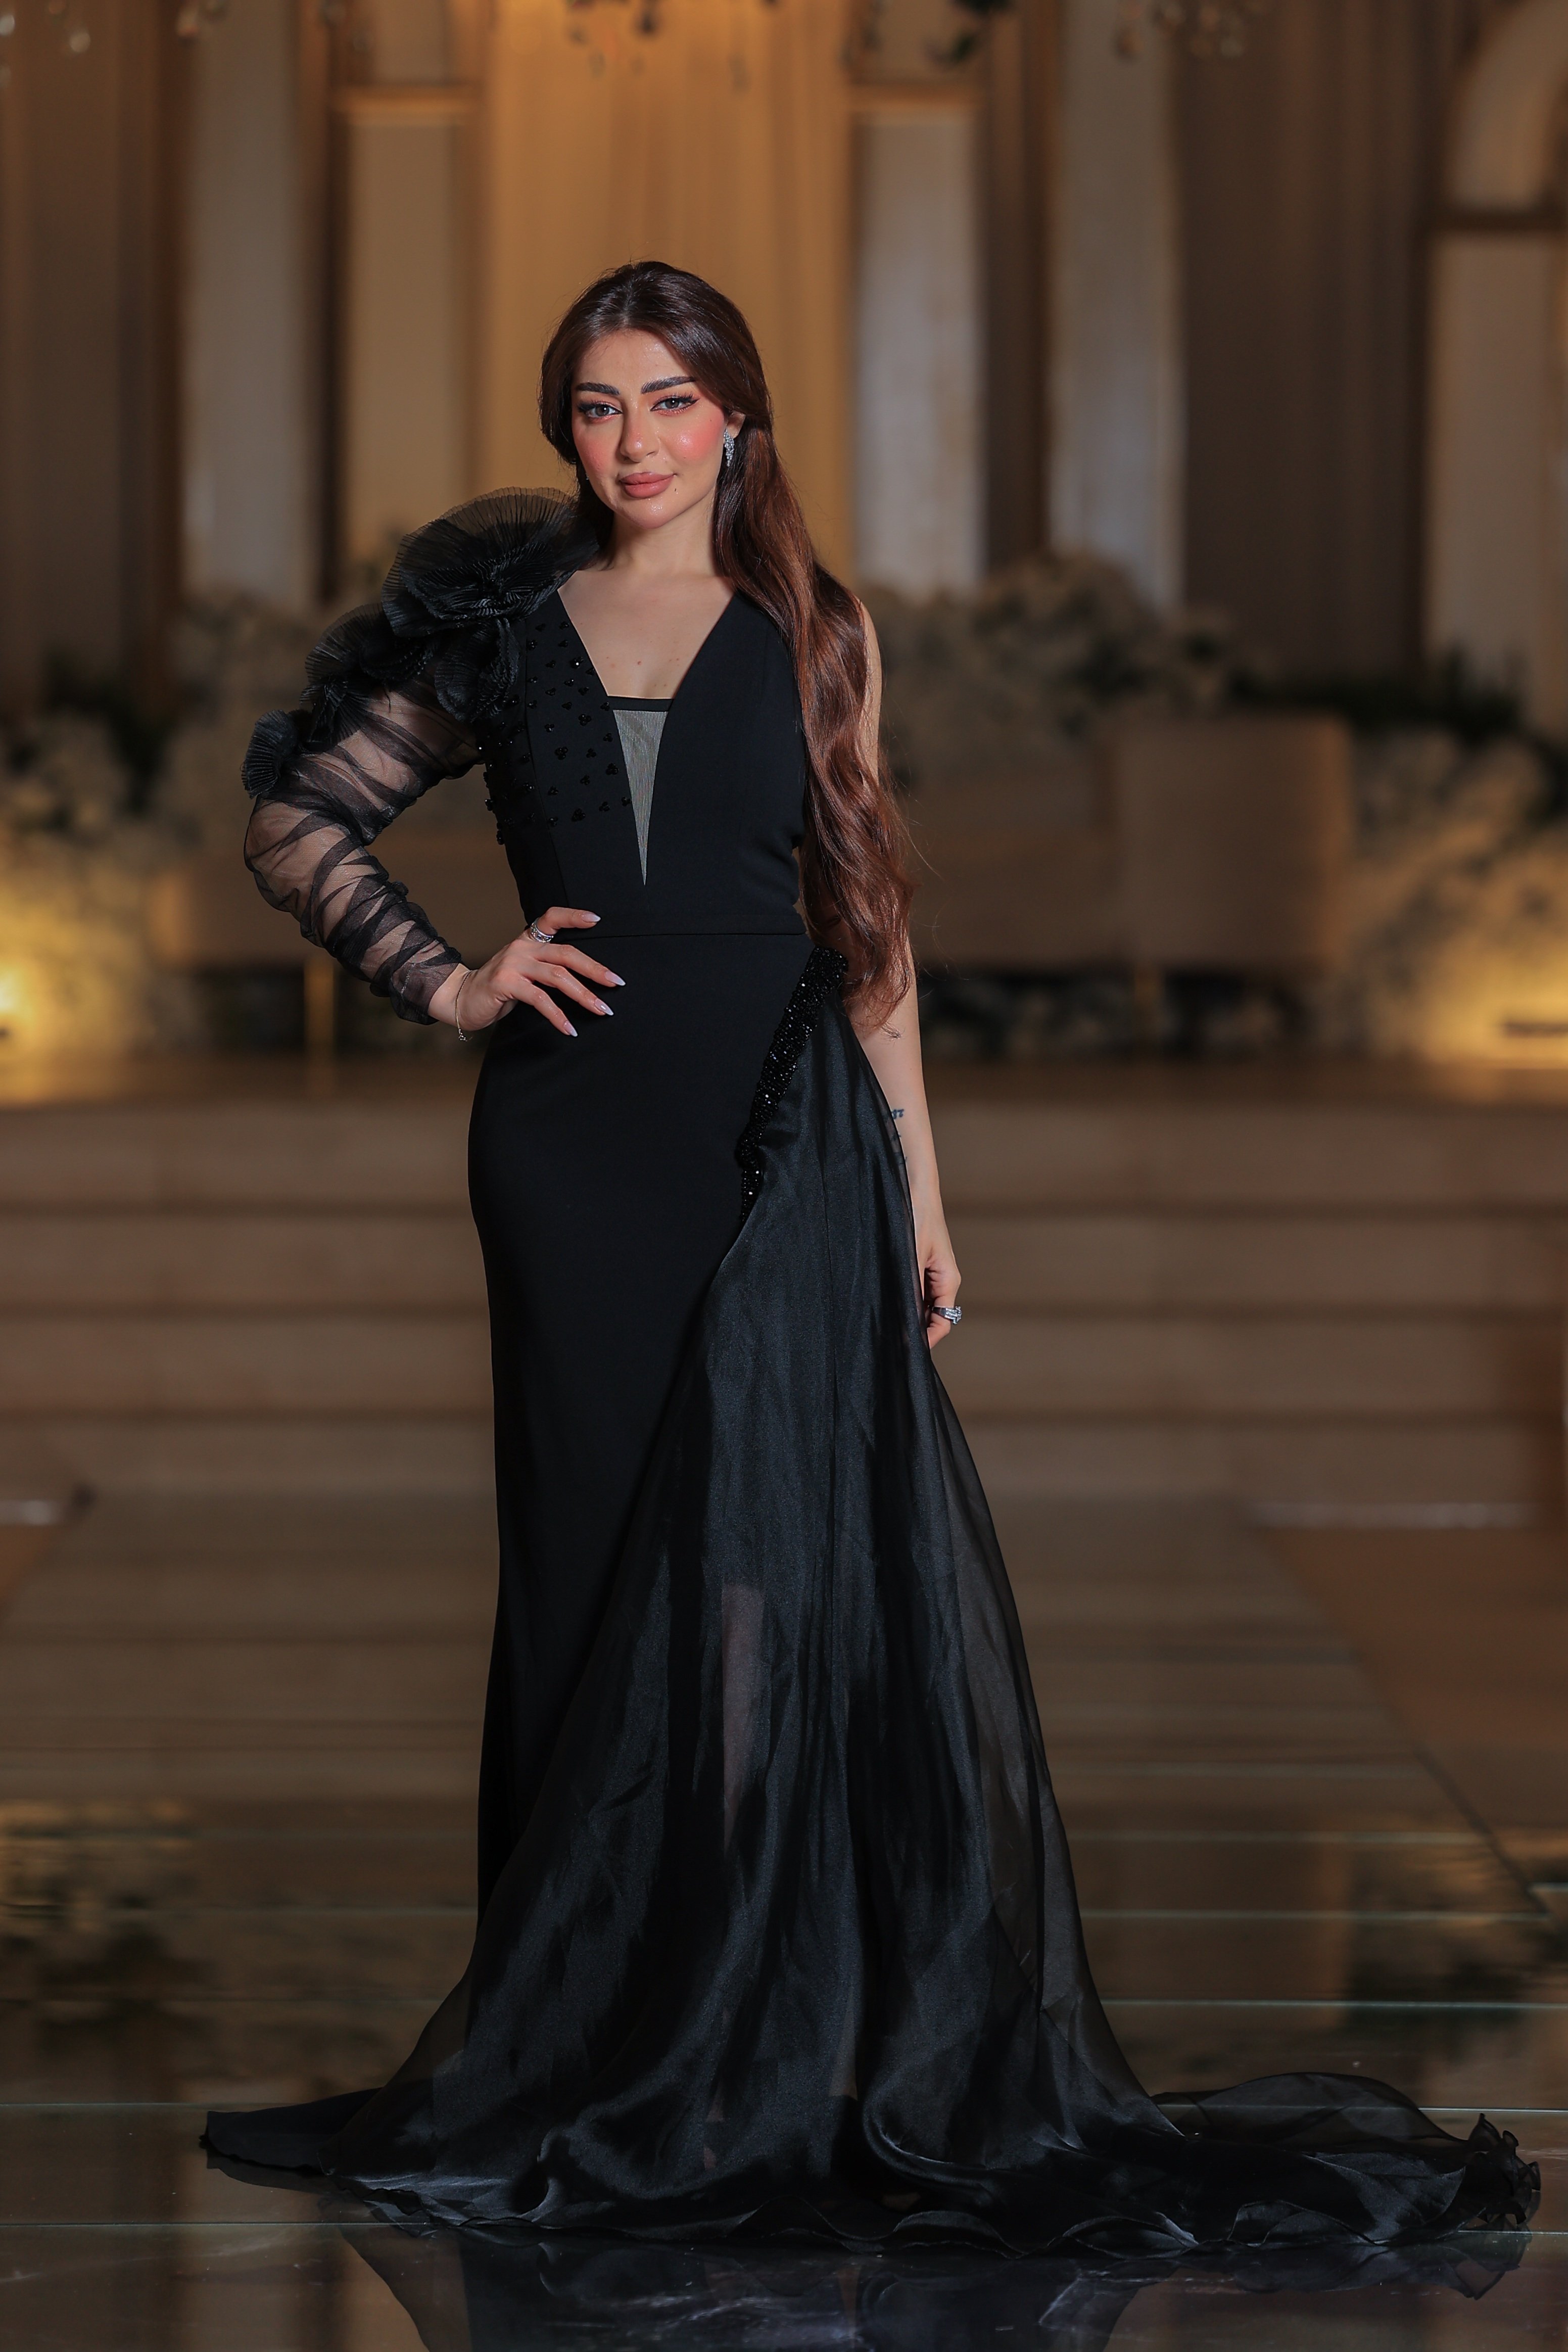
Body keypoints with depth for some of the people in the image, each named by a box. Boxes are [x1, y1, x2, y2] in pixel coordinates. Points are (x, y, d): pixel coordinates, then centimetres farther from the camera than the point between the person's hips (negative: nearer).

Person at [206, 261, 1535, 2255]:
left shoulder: (810, 633, 7)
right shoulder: (503, 628, 8)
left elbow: (864, 920, 8)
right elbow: (297, 825, 13)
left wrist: (919, 1190, 5)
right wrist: (450, 985, -1)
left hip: (785, 1136, -1)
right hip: (577, 1142, 1)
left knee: (769, 1580, -6)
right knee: (596, 1577, 3)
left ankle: (779, 2050, 0)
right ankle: (592, 2068, 9)